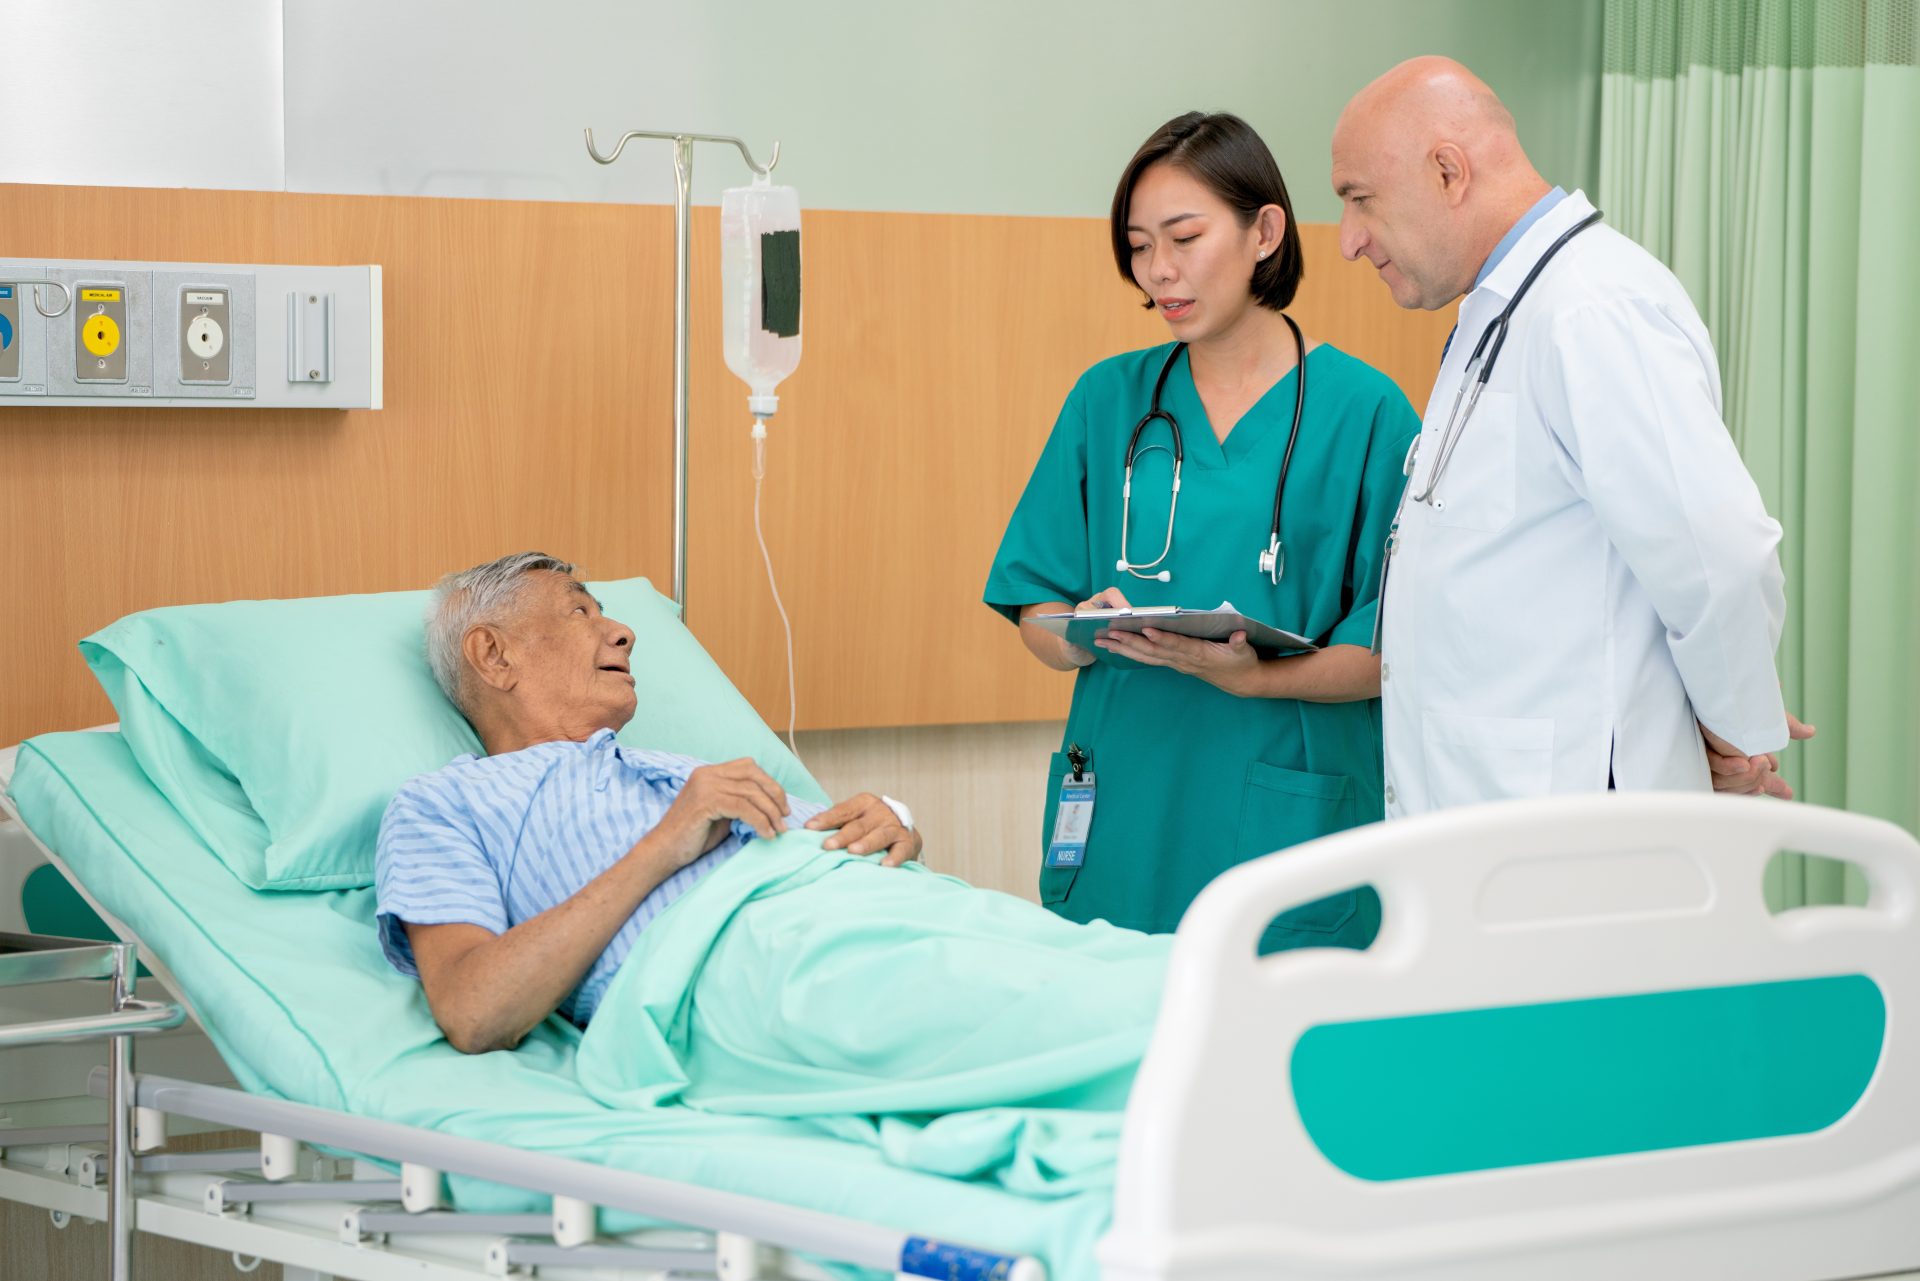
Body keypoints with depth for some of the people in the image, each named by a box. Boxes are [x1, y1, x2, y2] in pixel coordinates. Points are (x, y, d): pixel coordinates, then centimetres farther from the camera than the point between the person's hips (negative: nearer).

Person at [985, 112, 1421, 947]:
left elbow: (1391, 652, -5)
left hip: (1285, 824, -2)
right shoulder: (1109, 400, 10)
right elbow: (1036, 612, 10)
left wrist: (1255, 675, -20)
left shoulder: (1364, 412, 0)